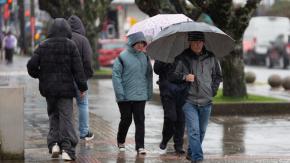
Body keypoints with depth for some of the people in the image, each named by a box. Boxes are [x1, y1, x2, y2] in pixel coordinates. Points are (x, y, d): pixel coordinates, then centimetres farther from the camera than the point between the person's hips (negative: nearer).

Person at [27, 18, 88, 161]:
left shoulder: (43, 46, 1)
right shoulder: (70, 45, -6)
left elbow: (31, 65, -3)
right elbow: (77, 68, -7)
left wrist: (39, 75, 16)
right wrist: (82, 86, -2)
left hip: (48, 88, 3)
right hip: (66, 87, -2)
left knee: (53, 115, 18)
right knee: (66, 117, -1)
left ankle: (54, 143, 5)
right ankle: (67, 149, -11)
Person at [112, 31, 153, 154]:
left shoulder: (145, 57, 7)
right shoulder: (122, 57, -9)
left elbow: (148, 75, 14)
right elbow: (116, 75, -10)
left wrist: (149, 92, 11)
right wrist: (120, 93, -15)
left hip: (140, 96, 3)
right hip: (125, 97, -3)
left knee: (140, 121, -1)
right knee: (126, 120, 7)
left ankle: (140, 146, 2)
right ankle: (121, 142, 30)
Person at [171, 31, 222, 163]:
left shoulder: (211, 57, 7)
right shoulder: (182, 58, -1)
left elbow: (218, 76, 19)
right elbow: (173, 75, 3)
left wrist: (213, 90, 8)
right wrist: (184, 77, -15)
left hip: (206, 101, 4)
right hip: (189, 100, -3)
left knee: (201, 131, 13)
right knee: (193, 130, -12)